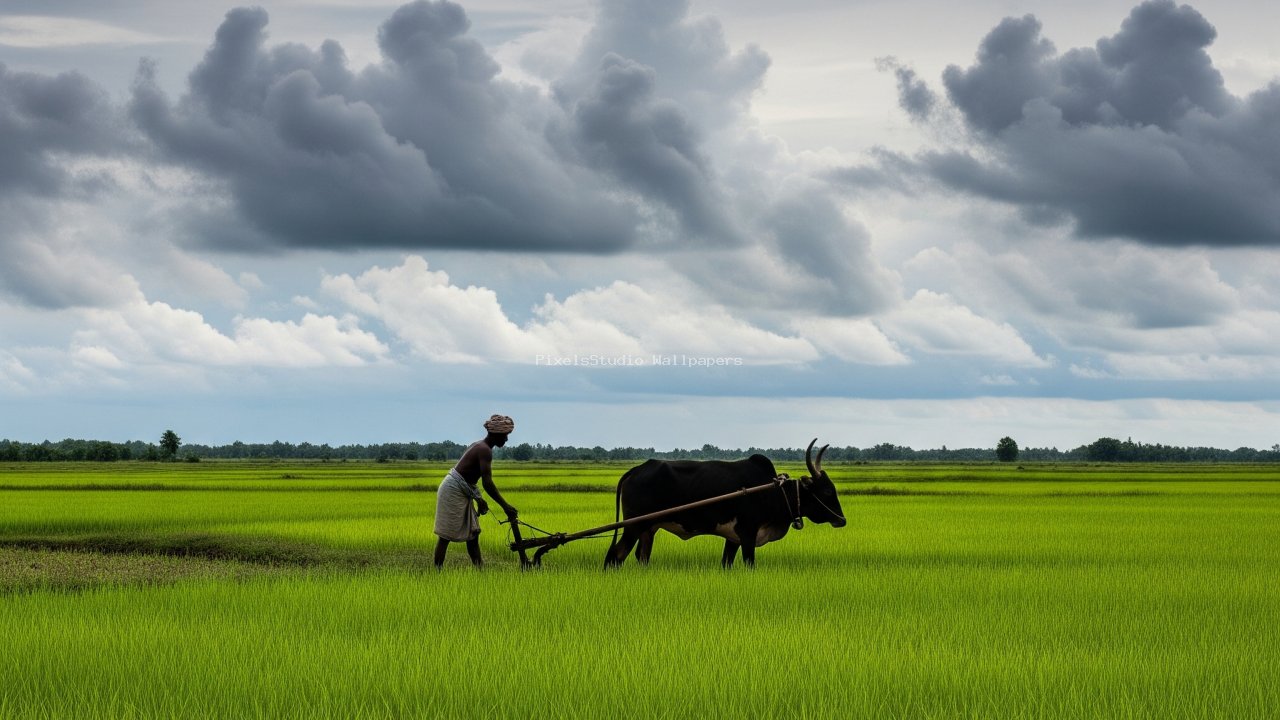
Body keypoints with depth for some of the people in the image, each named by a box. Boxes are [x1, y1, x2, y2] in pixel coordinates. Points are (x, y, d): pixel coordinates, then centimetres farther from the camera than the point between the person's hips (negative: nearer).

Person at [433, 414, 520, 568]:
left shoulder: (480, 446, 11)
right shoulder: (485, 450, -20)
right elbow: (488, 484, -27)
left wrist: (479, 499, 19)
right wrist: (505, 506, -24)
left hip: (461, 492, 10)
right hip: (453, 491, -10)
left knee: (472, 533, 11)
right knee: (447, 535, -6)